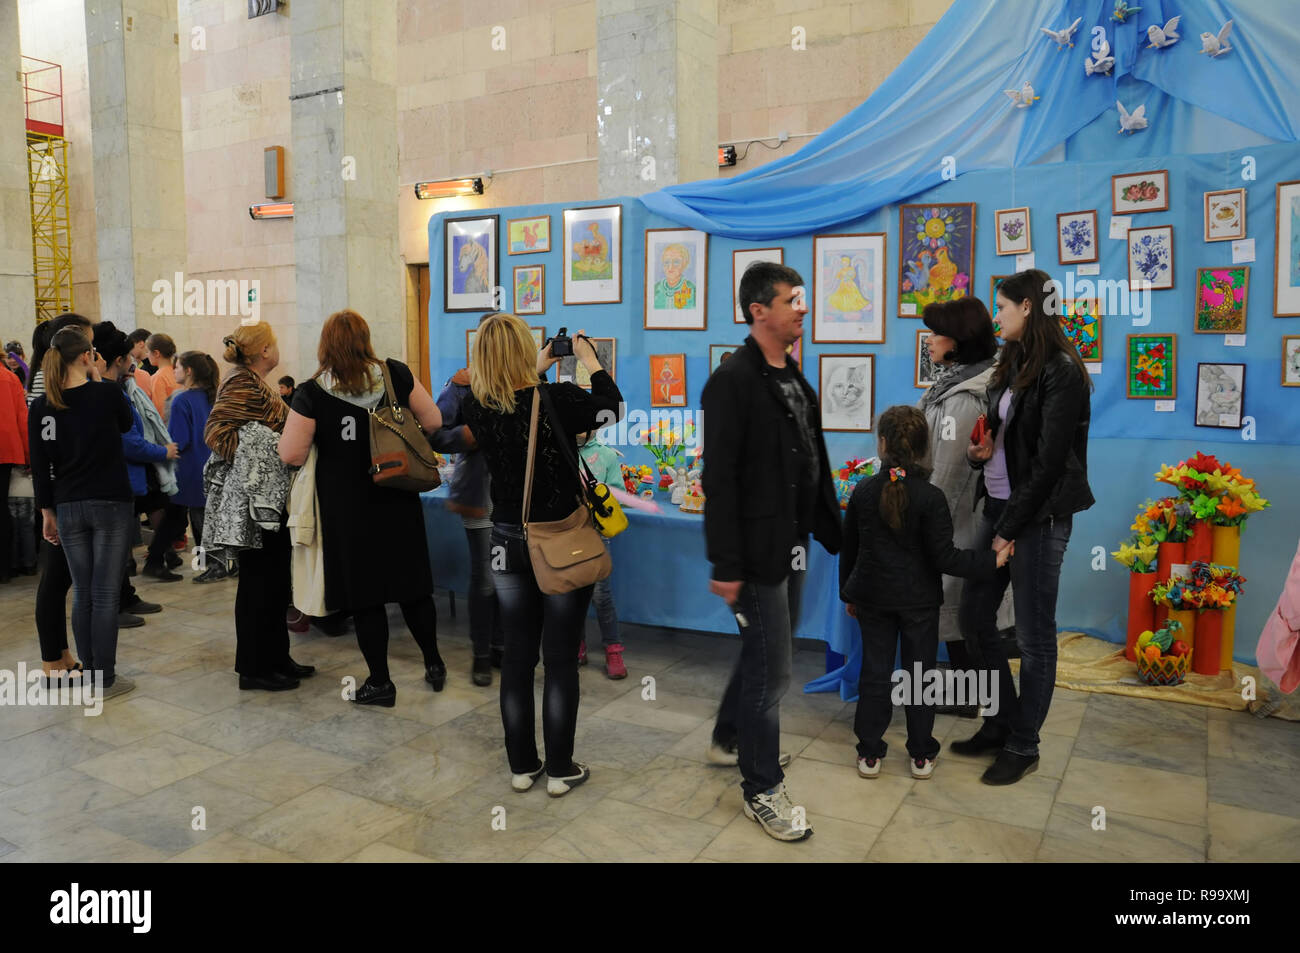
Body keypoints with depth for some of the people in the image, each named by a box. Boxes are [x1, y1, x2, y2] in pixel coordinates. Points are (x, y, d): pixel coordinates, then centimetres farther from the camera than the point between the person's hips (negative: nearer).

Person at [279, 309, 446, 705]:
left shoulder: (312, 393, -12)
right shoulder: (396, 374, -6)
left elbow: (291, 455, -13)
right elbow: (432, 422, -2)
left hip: (348, 509, -2)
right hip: (398, 502, 3)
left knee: (364, 596, 8)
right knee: (412, 584, 17)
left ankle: (380, 683, 17)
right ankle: (434, 664, 28)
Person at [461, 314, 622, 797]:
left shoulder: (476, 409, -7)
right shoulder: (560, 400, -19)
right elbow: (614, 409, 0)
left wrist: (538, 372, 20)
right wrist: (591, 360, 10)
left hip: (508, 543, 4)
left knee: (517, 654, 13)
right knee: (561, 658, 7)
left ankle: (522, 766, 24)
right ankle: (560, 770, 17)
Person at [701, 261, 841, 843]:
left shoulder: (794, 379, 11)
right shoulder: (732, 381, -15)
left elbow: (813, 462, 14)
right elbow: (719, 480, -19)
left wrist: (831, 531, 10)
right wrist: (726, 566, -20)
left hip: (793, 545, 9)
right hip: (758, 552, -8)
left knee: (765, 653, 21)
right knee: (772, 669, -1)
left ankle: (730, 740, 42)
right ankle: (762, 790, 16)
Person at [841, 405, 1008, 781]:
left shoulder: (863, 492, -5)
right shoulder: (930, 497, -15)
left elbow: (848, 549, 3)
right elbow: (945, 557, -16)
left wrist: (848, 593, 15)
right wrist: (992, 560, -6)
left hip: (873, 597, 2)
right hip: (919, 599, -2)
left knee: (875, 671, 11)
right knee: (920, 672, 11)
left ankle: (869, 753, 17)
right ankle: (922, 755, 21)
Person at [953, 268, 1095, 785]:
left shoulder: (1061, 372, -13)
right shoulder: (1012, 365, 11)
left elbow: (1050, 460, -16)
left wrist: (1011, 529, -14)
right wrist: (982, 449, -3)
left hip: (1039, 516, -8)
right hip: (998, 505, 8)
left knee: (1033, 637, 4)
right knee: (975, 615, 12)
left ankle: (1023, 745, 19)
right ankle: (1002, 721, 29)